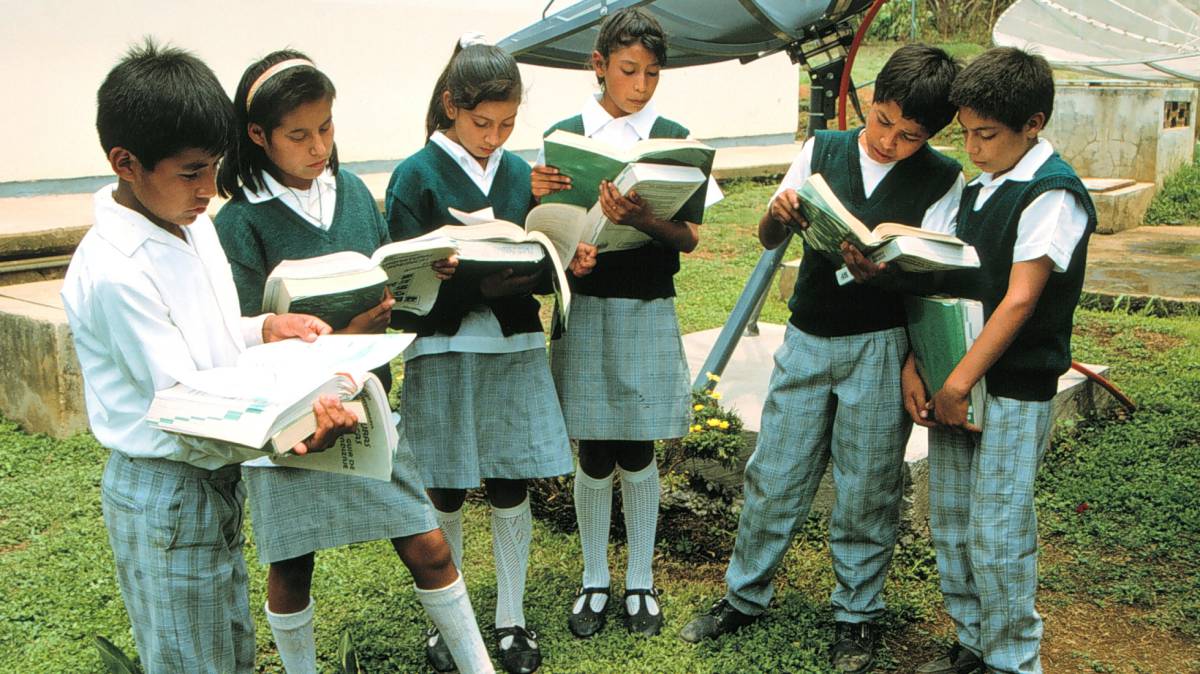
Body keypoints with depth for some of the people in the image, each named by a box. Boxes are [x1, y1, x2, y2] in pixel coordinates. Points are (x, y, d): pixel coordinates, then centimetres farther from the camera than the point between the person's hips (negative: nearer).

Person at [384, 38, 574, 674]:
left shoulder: (519, 172, 6)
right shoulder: (416, 176, -6)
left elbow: (540, 264, 10)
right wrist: (481, 287, -24)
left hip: (515, 351, 3)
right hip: (444, 354, -3)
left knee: (511, 490, 9)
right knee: (445, 496, 10)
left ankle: (511, 618, 27)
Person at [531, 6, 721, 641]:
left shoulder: (674, 139, 1)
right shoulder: (564, 136, 2)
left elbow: (689, 237, -4)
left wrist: (641, 218, -23)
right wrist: (537, 197, -18)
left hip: (648, 311, 0)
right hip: (584, 308, 0)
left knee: (637, 454, 7)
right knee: (594, 456, 6)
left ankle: (641, 580, 26)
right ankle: (594, 580, 26)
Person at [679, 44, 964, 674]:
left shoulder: (943, 179, -3)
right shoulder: (822, 149, 3)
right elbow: (769, 239, 6)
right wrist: (779, 214, -17)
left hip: (881, 346, -2)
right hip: (807, 338, 2)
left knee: (865, 490, 7)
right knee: (773, 474, 9)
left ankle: (857, 614, 27)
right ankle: (745, 594, 28)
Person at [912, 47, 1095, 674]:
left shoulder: (1053, 194, -11)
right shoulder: (977, 188, 12)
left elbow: (1019, 301, -16)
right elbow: (943, 280, 10)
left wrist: (960, 382, -16)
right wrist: (914, 367, 1)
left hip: (1013, 387, -7)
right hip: (953, 379, 7)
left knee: (997, 534, -2)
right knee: (950, 522, 13)